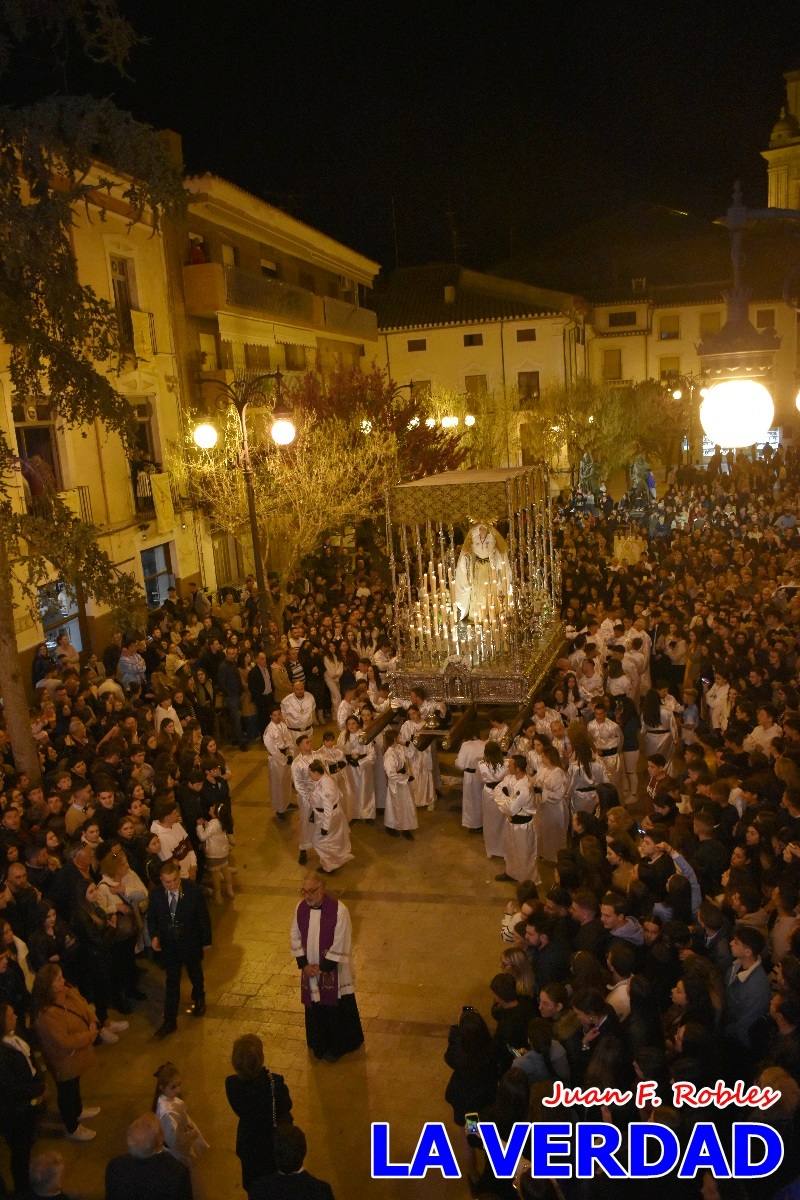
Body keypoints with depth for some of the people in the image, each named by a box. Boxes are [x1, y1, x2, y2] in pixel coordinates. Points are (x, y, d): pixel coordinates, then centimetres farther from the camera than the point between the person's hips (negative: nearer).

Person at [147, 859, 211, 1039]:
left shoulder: (193, 891, -22)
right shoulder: (156, 895, -16)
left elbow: (203, 917, -12)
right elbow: (151, 918, 0)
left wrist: (206, 941, -5)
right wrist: (154, 936, -17)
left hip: (191, 944, -1)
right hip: (169, 945, 1)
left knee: (195, 974, 23)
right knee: (171, 983, 6)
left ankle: (199, 1000, 52)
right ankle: (170, 1021, 18)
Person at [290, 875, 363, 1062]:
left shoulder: (338, 910, -25)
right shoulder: (301, 908, -9)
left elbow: (340, 945, -19)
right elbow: (296, 938, 1)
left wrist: (323, 967, -14)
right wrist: (304, 964, -6)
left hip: (334, 972, -4)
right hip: (310, 970, 4)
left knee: (336, 1010, 11)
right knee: (315, 1009, 18)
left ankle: (338, 1047, 33)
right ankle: (319, 1045, 41)